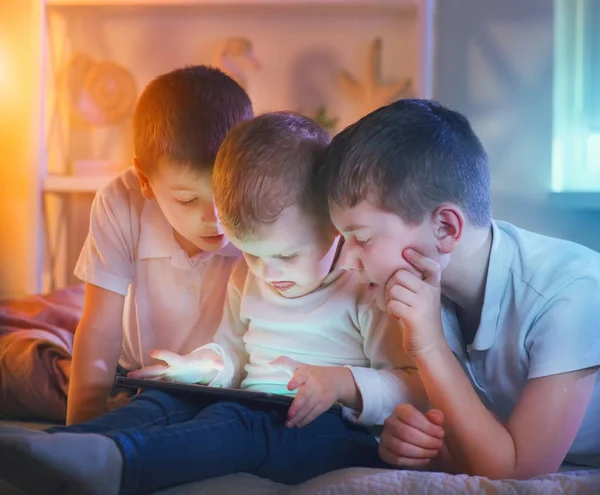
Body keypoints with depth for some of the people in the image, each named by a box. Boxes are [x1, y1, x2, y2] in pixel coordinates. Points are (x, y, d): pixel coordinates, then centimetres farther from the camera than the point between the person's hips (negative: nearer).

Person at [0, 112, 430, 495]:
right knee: (165, 400, -17)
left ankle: (114, 461, -59)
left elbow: (415, 388, -8)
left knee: (238, 423, -36)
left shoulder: (371, 284, -6)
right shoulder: (248, 280, 18)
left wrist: (343, 383, -25)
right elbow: (232, 352, 32)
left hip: (342, 430, -7)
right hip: (252, 411, 8)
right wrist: (195, 366, 10)